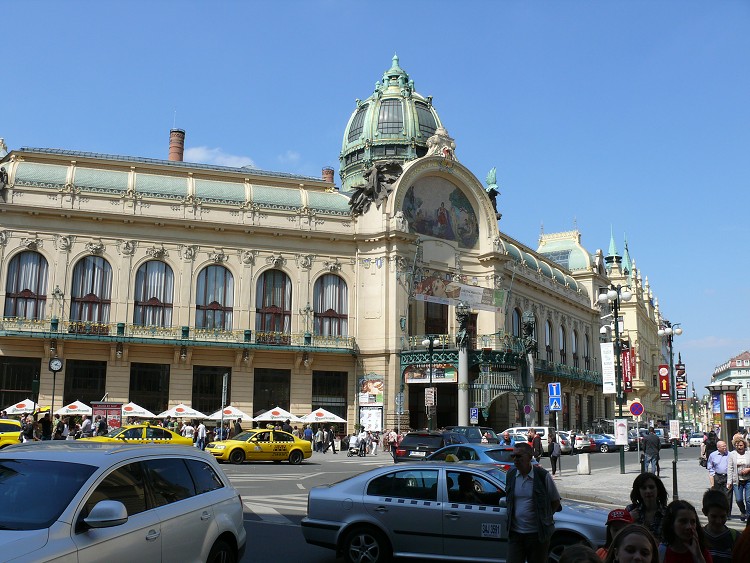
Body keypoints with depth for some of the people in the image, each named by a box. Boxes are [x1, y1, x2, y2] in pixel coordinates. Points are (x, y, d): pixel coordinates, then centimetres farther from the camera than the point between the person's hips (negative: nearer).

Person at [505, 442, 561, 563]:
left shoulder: (542, 476, -9)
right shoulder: (511, 474, 4)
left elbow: (556, 501, 2)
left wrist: (545, 518, 0)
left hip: (537, 533, -3)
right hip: (515, 533, 3)